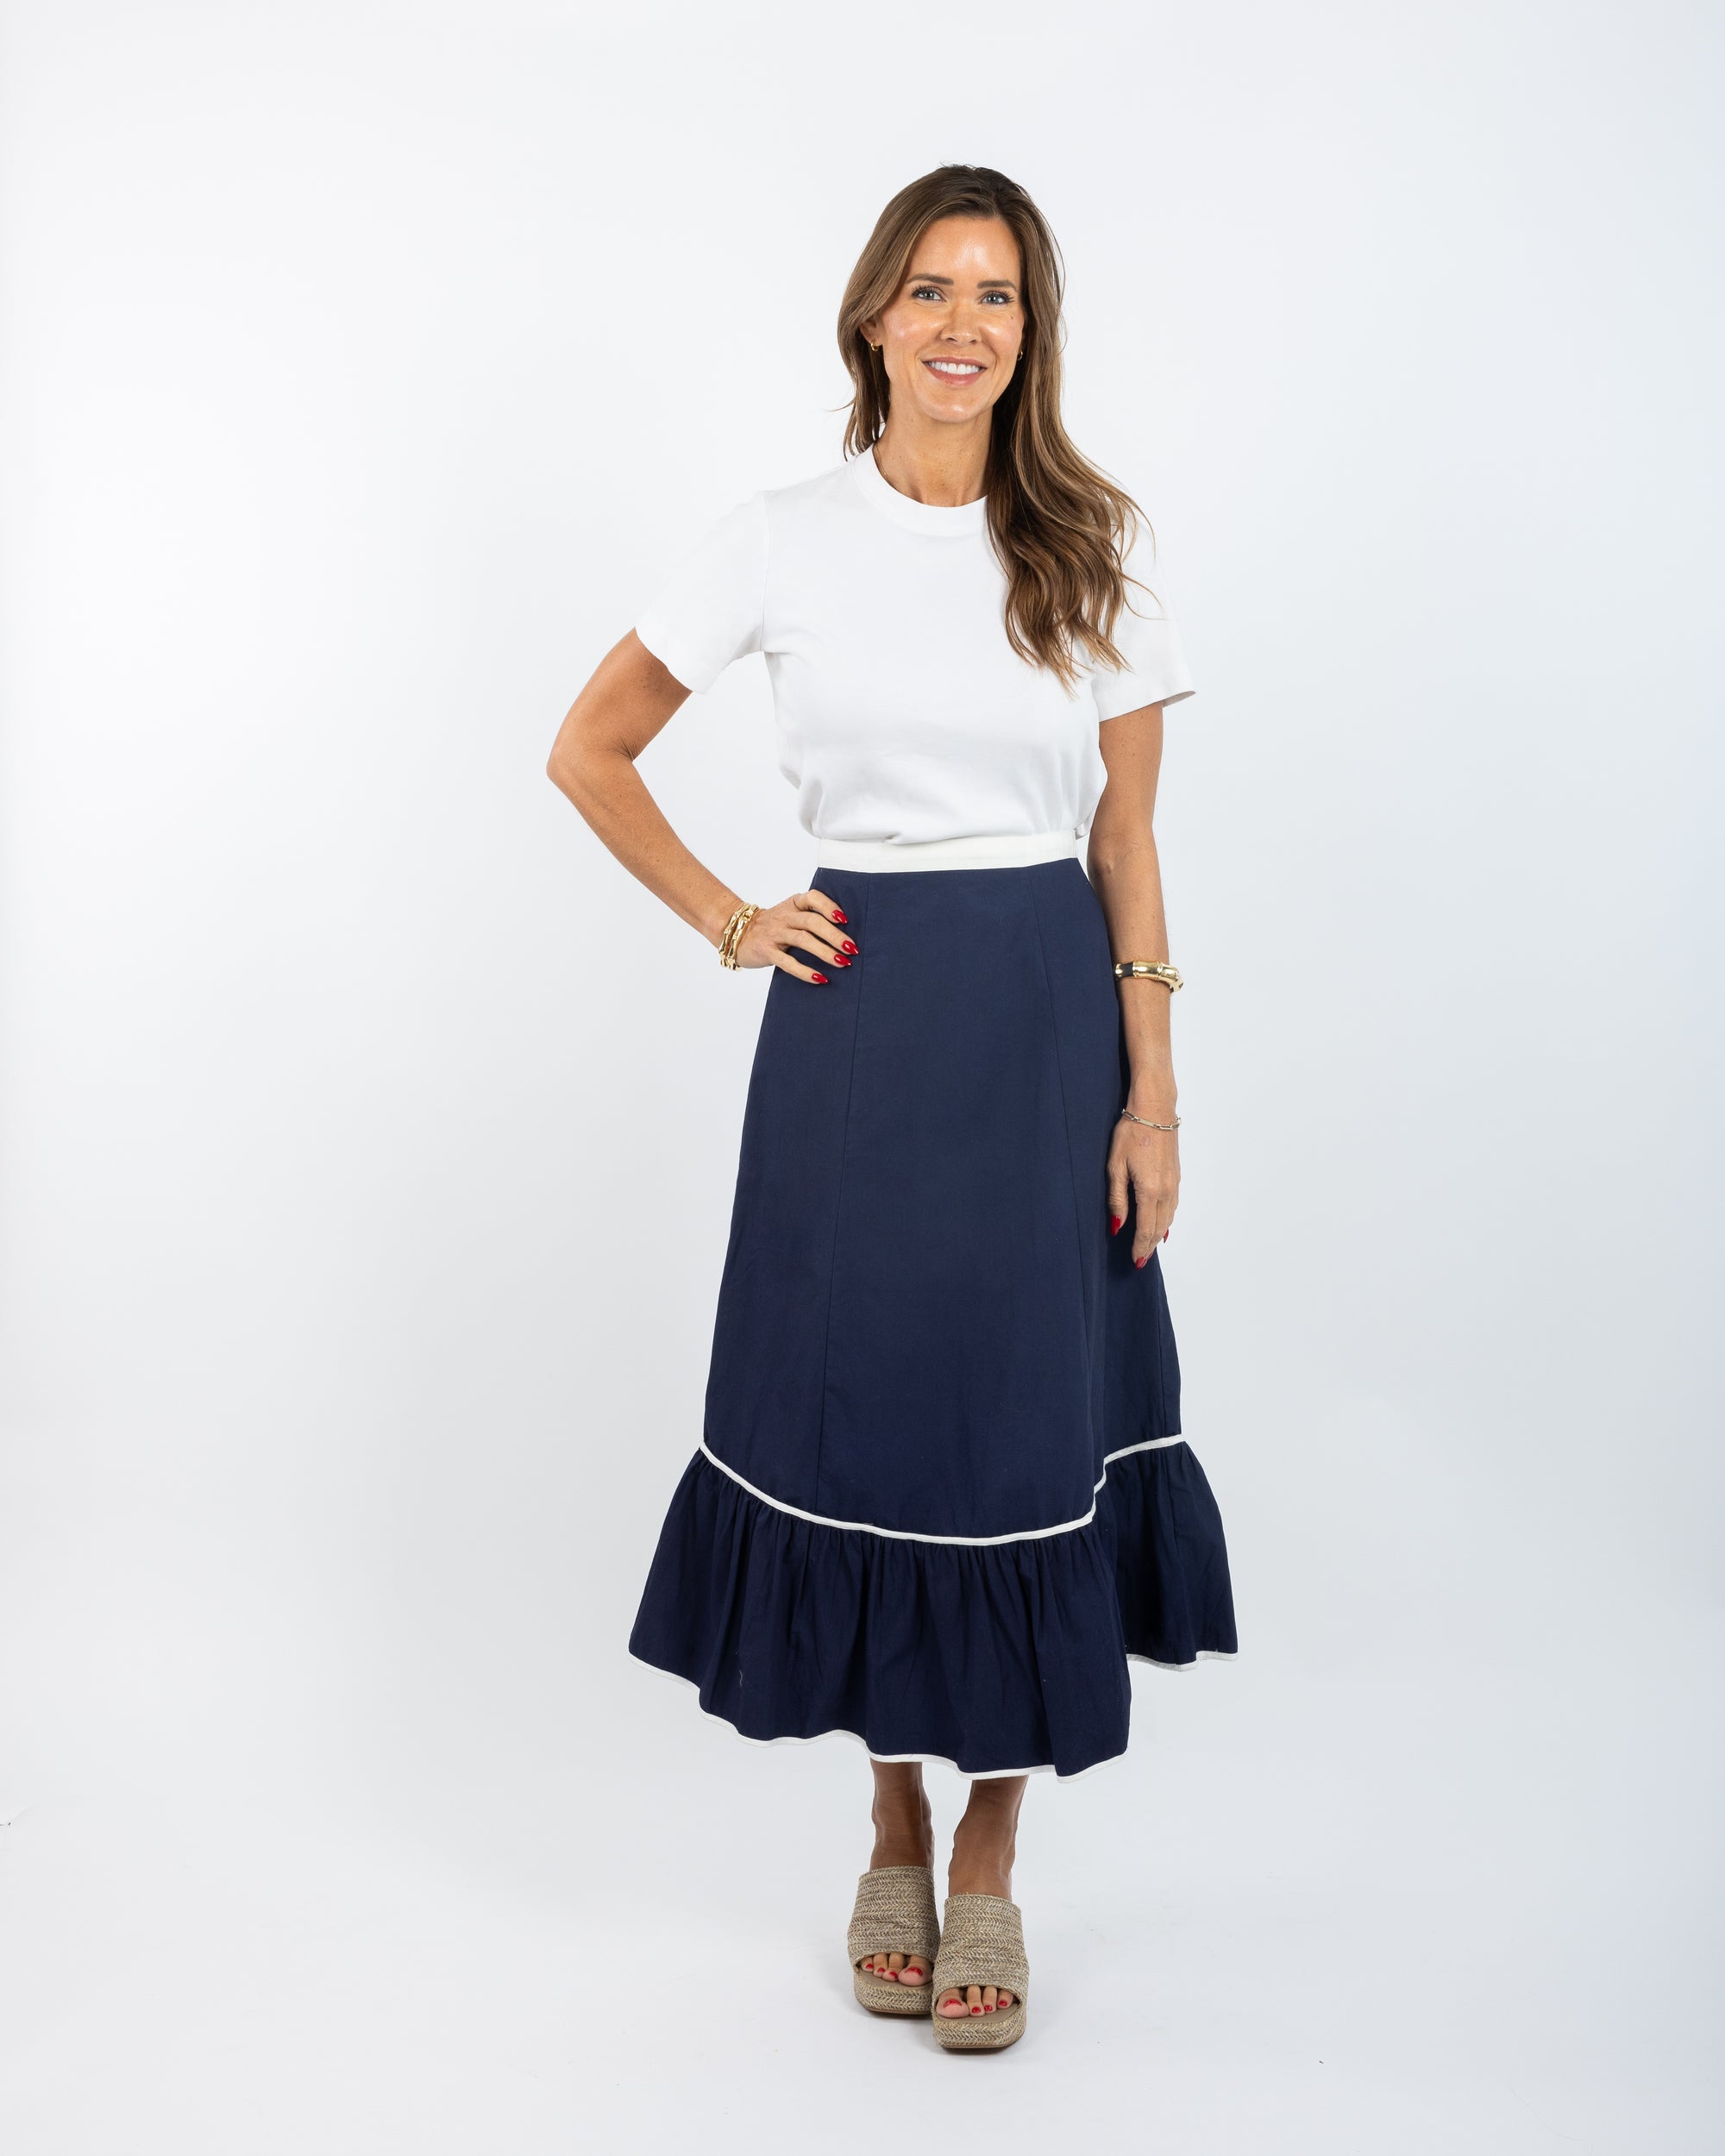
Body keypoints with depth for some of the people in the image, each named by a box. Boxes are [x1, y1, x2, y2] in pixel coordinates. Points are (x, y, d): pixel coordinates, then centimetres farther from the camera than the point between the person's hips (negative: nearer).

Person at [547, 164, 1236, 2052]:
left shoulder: (1095, 551, 3)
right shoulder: (782, 544, 1)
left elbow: (1127, 844, 3)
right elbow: (589, 751, 9)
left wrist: (1152, 1093, -1)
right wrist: (728, 922, 1)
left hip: (1048, 1016, 0)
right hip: (855, 1021, 0)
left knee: (1025, 1419, 2)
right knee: (858, 1408, 5)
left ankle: (990, 1858, 18)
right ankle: (894, 1834, 25)